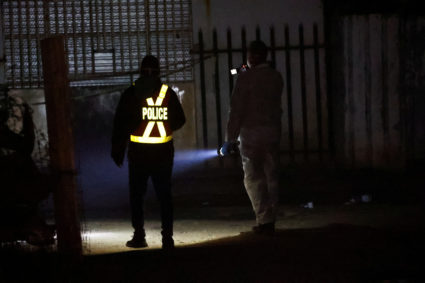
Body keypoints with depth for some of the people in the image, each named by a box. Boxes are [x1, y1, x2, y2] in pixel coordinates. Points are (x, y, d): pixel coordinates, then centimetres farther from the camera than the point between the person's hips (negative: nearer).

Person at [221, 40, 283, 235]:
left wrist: (230, 139, -10)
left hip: (251, 133, -5)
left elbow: (237, 109, -12)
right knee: (271, 177, 9)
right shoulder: (276, 77, 8)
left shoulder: (246, 77, -10)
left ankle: (264, 220, -7)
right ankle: (270, 221, 9)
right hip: (273, 132, 5)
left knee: (253, 178, 1)